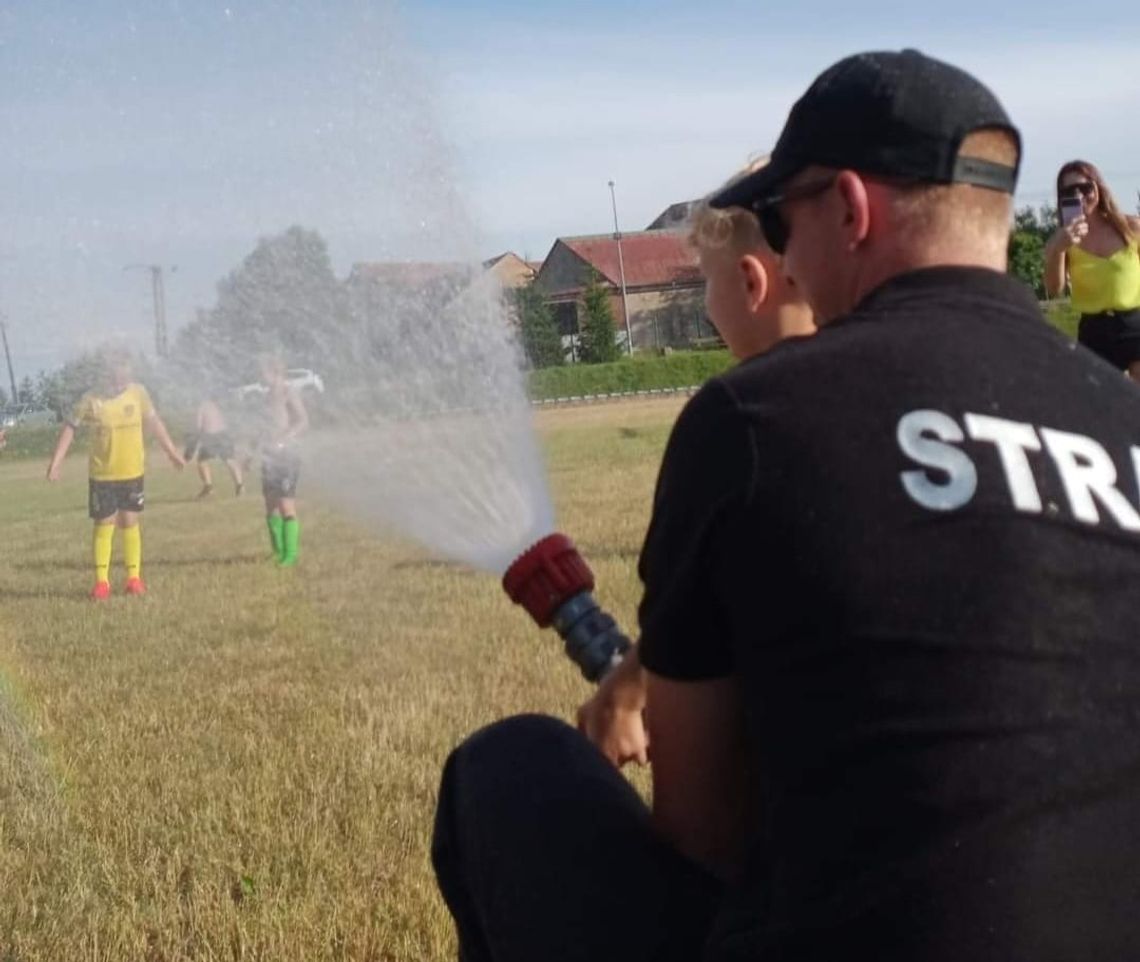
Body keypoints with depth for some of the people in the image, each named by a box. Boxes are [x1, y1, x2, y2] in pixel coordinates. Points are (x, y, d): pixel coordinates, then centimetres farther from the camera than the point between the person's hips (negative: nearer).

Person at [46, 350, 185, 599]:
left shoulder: (138, 393, -6)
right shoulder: (92, 401, -14)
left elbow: (153, 422, 7)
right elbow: (70, 427, -4)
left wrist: (172, 452, 13)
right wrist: (56, 461, -9)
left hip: (132, 473, 2)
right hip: (102, 475, -2)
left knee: (130, 523, 9)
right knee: (104, 526, 1)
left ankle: (134, 578, 17)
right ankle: (102, 582, 9)